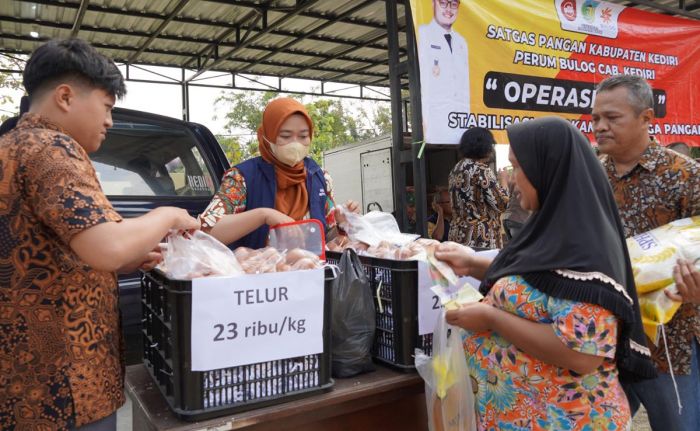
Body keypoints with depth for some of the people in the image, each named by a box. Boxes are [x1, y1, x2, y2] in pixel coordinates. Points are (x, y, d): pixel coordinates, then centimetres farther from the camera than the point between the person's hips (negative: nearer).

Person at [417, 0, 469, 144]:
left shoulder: (461, 42, 22)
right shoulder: (421, 34, 2)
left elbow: (465, 85, 19)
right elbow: (420, 79, -7)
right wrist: (423, 119, -16)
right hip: (434, 124, -5)